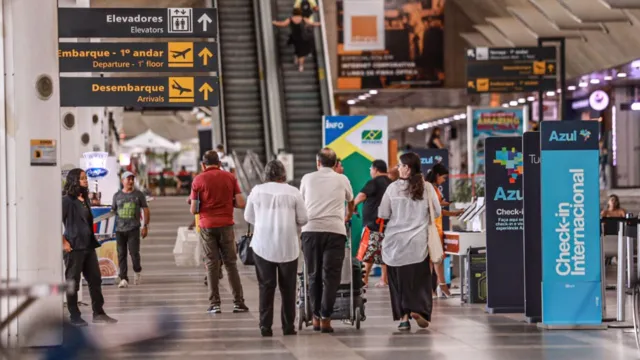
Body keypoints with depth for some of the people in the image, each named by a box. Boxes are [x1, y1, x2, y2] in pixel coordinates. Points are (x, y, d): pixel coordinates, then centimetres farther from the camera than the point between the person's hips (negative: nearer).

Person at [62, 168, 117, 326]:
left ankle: (98, 313, 17)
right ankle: (74, 316, 10)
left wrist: (92, 240, 14)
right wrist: (64, 242, -17)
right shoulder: (67, 200, -11)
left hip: (89, 246, 8)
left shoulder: (85, 199, 14)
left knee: (95, 279, 10)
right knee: (73, 282, 2)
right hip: (74, 247, -8)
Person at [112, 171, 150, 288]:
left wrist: (145, 226, 1)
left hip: (133, 229, -2)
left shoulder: (139, 194, 6)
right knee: (121, 254, -2)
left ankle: (138, 271, 18)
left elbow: (146, 211, 9)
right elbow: (112, 211, 14)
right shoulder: (117, 195, 11)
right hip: (119, 230, 2)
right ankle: (124, 279, 0)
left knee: (134, 252, -10)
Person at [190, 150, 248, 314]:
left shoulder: (198, 180, -2)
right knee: (231, 263, 8)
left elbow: (193, 210, -3)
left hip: (207, 226, -1)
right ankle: (238, 302, 4)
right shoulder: (230, 177, 1)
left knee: (212, 264, 4)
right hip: (226, 225, 1)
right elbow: (241, 203, -3)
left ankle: (214, 304, 0)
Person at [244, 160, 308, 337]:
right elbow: (302, 219, 1)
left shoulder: (257, 191, 2)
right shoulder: (293, 192, -2)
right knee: (288, 288, 8)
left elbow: (248, 217, 11)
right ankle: (288, 326, 10)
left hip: (263, 246, 1)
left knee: (266, 286, 5)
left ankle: (265, 326, 1)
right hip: (288, 247, -1)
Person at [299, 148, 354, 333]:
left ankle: (316, 317, 10)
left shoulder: (307, 178, 14)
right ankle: (325, 318, -6)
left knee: (314, 276, 9)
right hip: (335, 230, -1)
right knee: (330, 276, 0)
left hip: (311, 229, 1)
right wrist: (348, 217, 55)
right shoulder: (342, 180, 14)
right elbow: (351, 201, 34)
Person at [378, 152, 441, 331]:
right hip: (418, 242, 0)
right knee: (419, 279, 9)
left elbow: (382, 214, -2)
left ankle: (404, 316, 4)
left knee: (399, 279, 8)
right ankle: (418, 310, -7)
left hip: (396, 242, 0)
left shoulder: (393, 188, -6)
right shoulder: (427, 188, -4)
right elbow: (437, 212, 4)